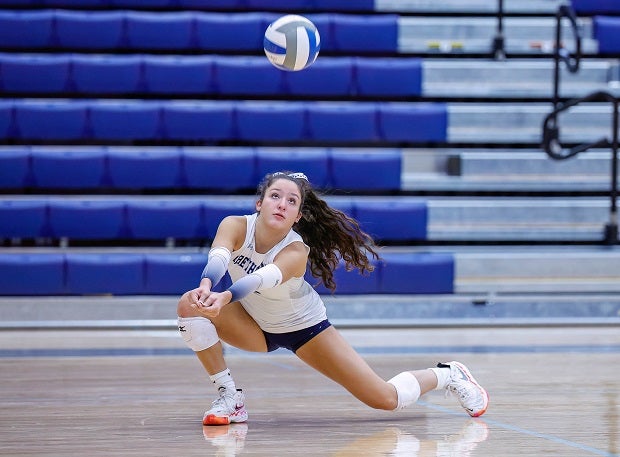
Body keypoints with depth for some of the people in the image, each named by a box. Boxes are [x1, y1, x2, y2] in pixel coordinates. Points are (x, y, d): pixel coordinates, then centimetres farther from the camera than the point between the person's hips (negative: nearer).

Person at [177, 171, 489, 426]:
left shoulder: (296, 251, -34)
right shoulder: (235, 227, -25)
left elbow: (262, 278, -55)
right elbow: (218, 258, -47)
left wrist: (224, 297, -75)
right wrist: (206, 287, -70)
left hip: (304, 328, -3)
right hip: (255, 327, 3)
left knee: (386, 399, -5)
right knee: (190, 306, -27)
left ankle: (446, 375, 29)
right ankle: (229, 397, -11)